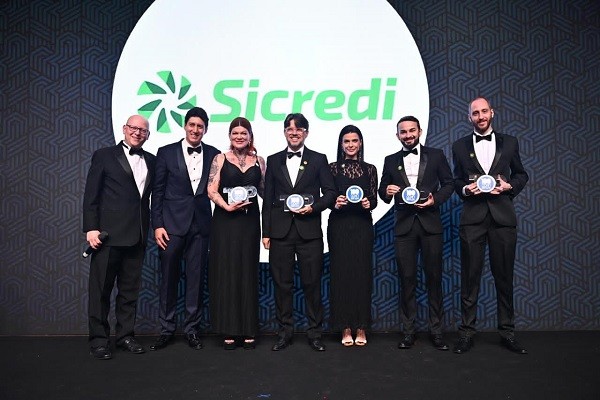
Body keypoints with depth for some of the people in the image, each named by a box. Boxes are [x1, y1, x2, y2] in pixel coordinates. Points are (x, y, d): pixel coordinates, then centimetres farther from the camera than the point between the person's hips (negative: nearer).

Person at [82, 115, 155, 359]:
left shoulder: (151, 161, 13)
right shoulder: (104, 156, 3)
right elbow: (91, 195, -2)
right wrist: (91, 228, -9)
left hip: (137, 235, 4)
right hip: (109, 233, -4)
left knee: (130, 288, 10)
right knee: (101, 288, 3)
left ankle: (125, 335, 22)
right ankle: (98, 339, 14)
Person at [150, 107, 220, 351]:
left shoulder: (214, 155, 6)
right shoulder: (166, 153, 3)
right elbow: (157, 191, 2)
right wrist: (157, 225, -4)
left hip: (200, 225, 1)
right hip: (172, 224, -1)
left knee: (196, 278, 6)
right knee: (168, 278, 6)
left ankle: (192, 329, 19)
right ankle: (166, 329, 20)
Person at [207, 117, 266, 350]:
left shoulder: (259, 161, 10)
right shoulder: (220, 159, 5)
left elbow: (265, 191, 13)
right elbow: (212, 191, -3)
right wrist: (227, 206, -16)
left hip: (249, 222, 2)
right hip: (225, 221, -1)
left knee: (248, 273, 6)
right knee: (225, 273, 1)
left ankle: (248, 330, 15)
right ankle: (228, 331, 11)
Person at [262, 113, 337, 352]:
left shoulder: (318, 160, 7)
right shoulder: (273, 160, 11)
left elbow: (331, 192, 6)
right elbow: (268, 199, 9)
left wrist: (314, 207, -12)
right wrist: (266, 232, 5)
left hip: (309, 231, -1)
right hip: (280, 231, 2)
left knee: (312, 283, 3)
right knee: (282, 284, 7)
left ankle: (315, 332, 17)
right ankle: (285, 332, 20)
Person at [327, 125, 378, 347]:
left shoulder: (370, 169, 9)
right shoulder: (333, 168, 5)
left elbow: (374, 199, 8)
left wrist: (368, 203, -13)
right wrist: (335, 203, -17)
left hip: (362, 226, 1)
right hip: (339, 226, -1)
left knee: (362, 273, 3)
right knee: (341, 274, 1)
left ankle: (361, 328, 14)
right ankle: (345, 329, 11)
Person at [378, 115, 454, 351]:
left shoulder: (436, 155, 8)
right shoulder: (391, 161, 12)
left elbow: (448, 184, 7)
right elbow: (383, 192, 11)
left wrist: (435, 199, -10)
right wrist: (386, 192, -11)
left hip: (430, 223, -1)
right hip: (404, 225, 1)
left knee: (434, 278, 4)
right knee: (407, 279, 4)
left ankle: (436, 331, 15)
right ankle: (408, 332, 12)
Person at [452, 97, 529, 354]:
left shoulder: (509, 143, 12)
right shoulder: (460, 147, 10)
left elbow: (521, 174, 16)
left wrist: (509, 186, -3)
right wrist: (466, 189, -8)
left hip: (503, 216, 1)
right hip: (472, 217, 0)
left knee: (504, 277, 7)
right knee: (469, 278, 2)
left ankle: (507, 333, 20)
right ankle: (467, 332, 11)